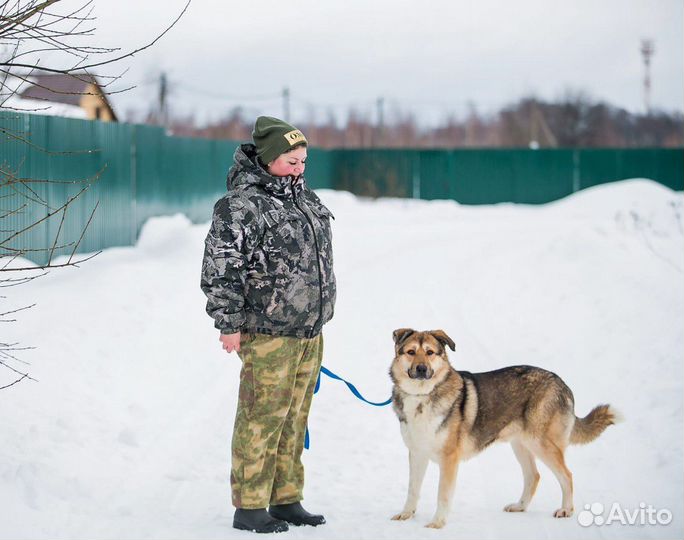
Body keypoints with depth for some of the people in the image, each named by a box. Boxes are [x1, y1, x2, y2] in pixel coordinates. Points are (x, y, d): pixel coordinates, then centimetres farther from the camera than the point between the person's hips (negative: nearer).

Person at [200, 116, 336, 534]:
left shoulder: (304, 197, 14)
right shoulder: (242, 204, -13)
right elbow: (220, 267, -16)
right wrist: (229, 324, -16)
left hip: (309, 330, 8)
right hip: (268, 332, -8)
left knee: (294, 418, 13)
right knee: (262, 417, -6)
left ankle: (286, 500, 22)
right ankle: (248, 507, 1)